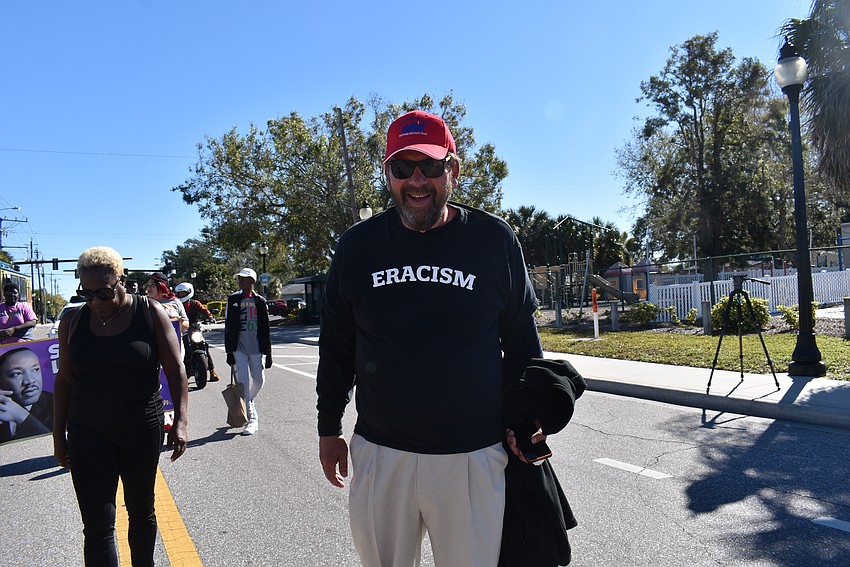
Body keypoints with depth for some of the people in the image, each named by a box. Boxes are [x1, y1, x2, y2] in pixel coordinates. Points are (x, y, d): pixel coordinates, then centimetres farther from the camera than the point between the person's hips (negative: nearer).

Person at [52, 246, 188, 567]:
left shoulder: (150, 313, -6)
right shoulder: (74, 322, 1)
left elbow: (175, 369, -6)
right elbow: (64, 379, 8)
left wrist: (180, 421, -13)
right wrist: (59, 434, 8)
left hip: (142, 430, -1)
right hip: (88, 435, 1)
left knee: (141, 511, 16)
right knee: (97, 525, -2)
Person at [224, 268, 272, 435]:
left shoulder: (260, 301, 6)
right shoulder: (233, 300, 3)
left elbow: (265, 329, 8)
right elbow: (228, 327, 2)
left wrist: (268, 353, 6)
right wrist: (229, 351, -3)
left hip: (255, 347, 2)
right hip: (238, 347, -2)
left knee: (258, 380, 5)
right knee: (243, 382, -6)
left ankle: (247, 402, 35)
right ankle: (251, 417, -1)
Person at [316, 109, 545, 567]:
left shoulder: (494, 240, -3)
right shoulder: (357, 245, 1)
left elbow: (522, 341, 5)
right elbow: (336, 346, 8)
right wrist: (329, 428, 11)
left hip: (472, 455, -1)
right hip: (379, 452, 2)